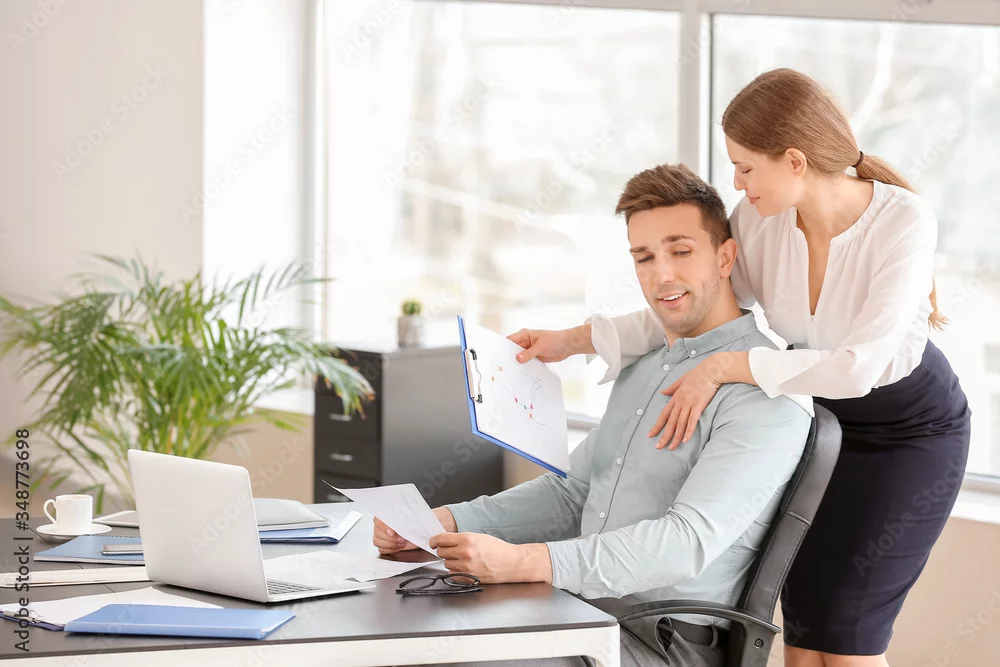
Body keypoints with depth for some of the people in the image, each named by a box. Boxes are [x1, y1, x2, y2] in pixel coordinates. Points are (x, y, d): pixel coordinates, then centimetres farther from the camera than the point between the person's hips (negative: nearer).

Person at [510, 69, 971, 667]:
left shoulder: (905, 222, -29)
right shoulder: (757, 220, -14)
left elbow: (855, 368, -35)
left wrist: (723, 368, -34)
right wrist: (573, 341, -8)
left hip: (915, 429, -5)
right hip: (829, 419, 5)